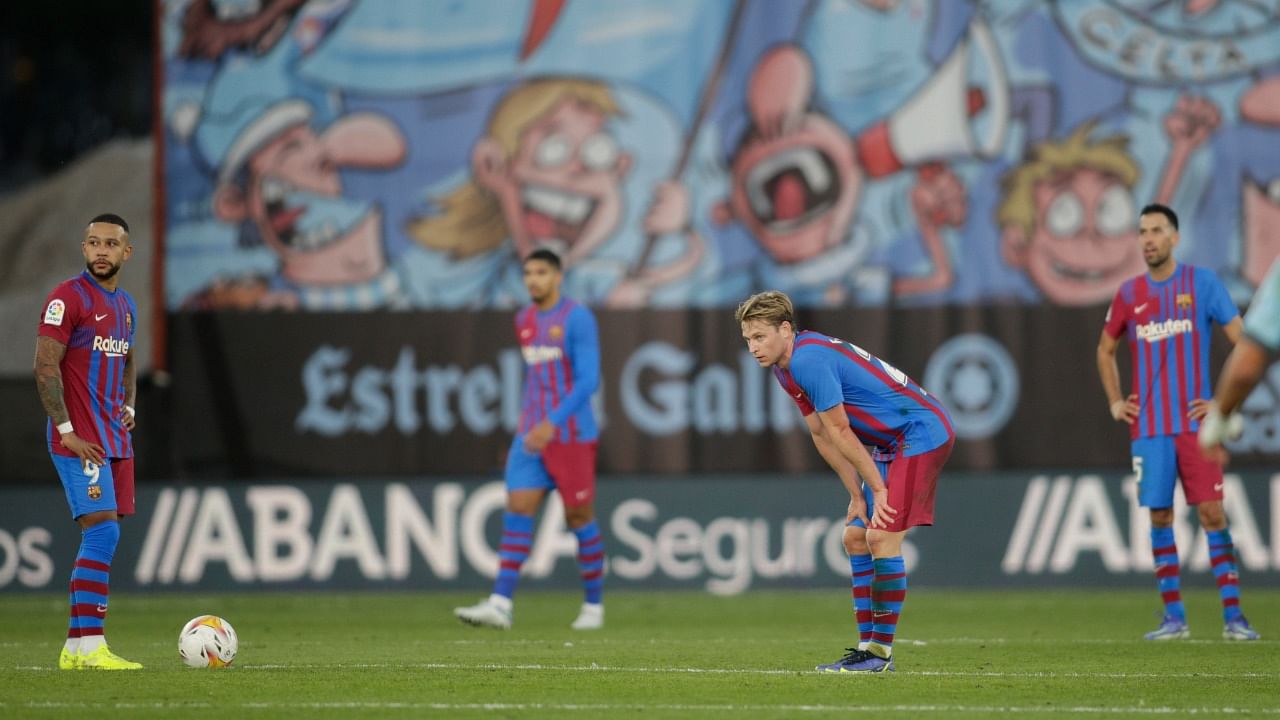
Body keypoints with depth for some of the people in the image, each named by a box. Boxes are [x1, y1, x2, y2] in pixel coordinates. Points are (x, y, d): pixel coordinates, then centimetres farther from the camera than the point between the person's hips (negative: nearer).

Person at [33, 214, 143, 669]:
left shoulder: (125, 305, 16)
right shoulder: (68, 297, -9)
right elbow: (45, 367, -13)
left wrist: (128, 406, 12)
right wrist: (67, 431, -17)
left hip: (116, 440, 8)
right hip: (78, 440, -8)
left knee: (103, 539, 6)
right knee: (102, 532, -16)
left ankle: (76, 647, 10)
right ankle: (87, 646, -16)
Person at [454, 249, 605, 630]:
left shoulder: (577, 319, -10)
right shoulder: (525, 320, 11)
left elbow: (588, 380, -16)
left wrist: (552, 423, -24)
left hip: (572, 436, -6)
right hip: (532, 436, 6)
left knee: (579, 516, 2)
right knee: (517, 510, -7)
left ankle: (593, 605, 16)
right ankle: (500, 604, -14)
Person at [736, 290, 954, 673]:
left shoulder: (810, 359, -23)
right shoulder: (786, 366, 8)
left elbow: (840, 432, -18)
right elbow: (822, 434, 13)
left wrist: (878, 488, -13)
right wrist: (858, 496, 10)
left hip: (923, 431, -10)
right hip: (894, 442, 10)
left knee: (882, 537, -15)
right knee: (856, 538, 8)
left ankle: (882, 652, -11)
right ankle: (868, 646, 9)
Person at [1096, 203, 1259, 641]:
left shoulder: (1203, 283, -1)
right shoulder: (1129, 294, 8)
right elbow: (1105, 350, 23)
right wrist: (1115, 402, 12)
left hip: (1196, 421, -3)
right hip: (1148, 426, 3)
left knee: (1212, 513, -8)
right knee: (1160, 516, 1)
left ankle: (1233, 616, -7)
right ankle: (1174, 617, 7)